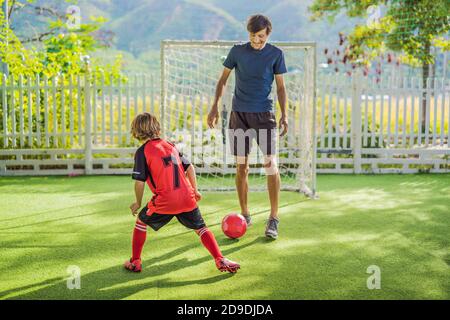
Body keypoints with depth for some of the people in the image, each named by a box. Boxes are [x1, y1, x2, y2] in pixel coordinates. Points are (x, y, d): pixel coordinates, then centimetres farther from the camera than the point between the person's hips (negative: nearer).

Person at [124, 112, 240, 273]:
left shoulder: (142, 152, -1)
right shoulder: (170, 145, 16)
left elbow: (140, 182, -6)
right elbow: (189, 167, 16)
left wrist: (138, 203, 8)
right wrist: (195, 190, 24)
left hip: (165, 200, -4)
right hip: (187, 197, 4)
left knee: (141, 222, 19)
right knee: (201, 228, 14)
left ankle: (135, 262, 23)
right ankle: (220, 260, 2)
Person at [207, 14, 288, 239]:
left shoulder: (275, 54, 0)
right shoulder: (237, 51, 1)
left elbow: (280, 86, 6)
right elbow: (223, 80, 11)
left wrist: (284, 115, -3)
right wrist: (215, 107, 5)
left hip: (264, 114, -1)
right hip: (239, 114, 1)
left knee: (271, 165, -10)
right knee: (241, 167, 4)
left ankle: (273, 219, -2)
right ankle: (245, 215, 18)